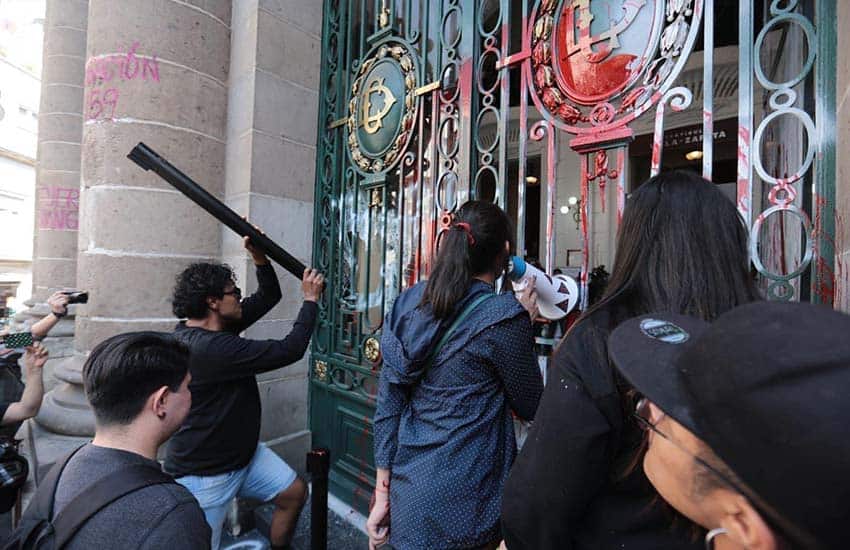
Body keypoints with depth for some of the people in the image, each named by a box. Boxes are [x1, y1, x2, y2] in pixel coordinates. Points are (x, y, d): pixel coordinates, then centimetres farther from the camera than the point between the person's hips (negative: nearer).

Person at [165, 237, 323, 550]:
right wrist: (310, 300, -19)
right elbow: (289, 351, -31)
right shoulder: (210, 347, -32)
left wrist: (260, 259, -11)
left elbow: (269, 296, 6)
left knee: (294, 493, 9)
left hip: (244, 454, 9)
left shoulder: (218, 325, -1)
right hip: (204, 475, -9)